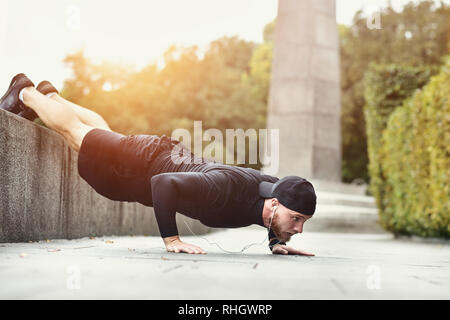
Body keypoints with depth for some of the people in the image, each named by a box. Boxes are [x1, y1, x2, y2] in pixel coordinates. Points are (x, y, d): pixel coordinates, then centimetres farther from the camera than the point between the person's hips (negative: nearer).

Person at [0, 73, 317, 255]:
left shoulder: (274, 188, -20)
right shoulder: (227, 190, -44)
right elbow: (163, 183, -43)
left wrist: (278, 241, -12)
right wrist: (172, 240, -39)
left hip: (174, 156, 6)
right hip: (139, 163, -6)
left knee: (104, 132, 32)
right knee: (75, 131, 20)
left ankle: (51, 95, 56)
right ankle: (26, 93, 46)